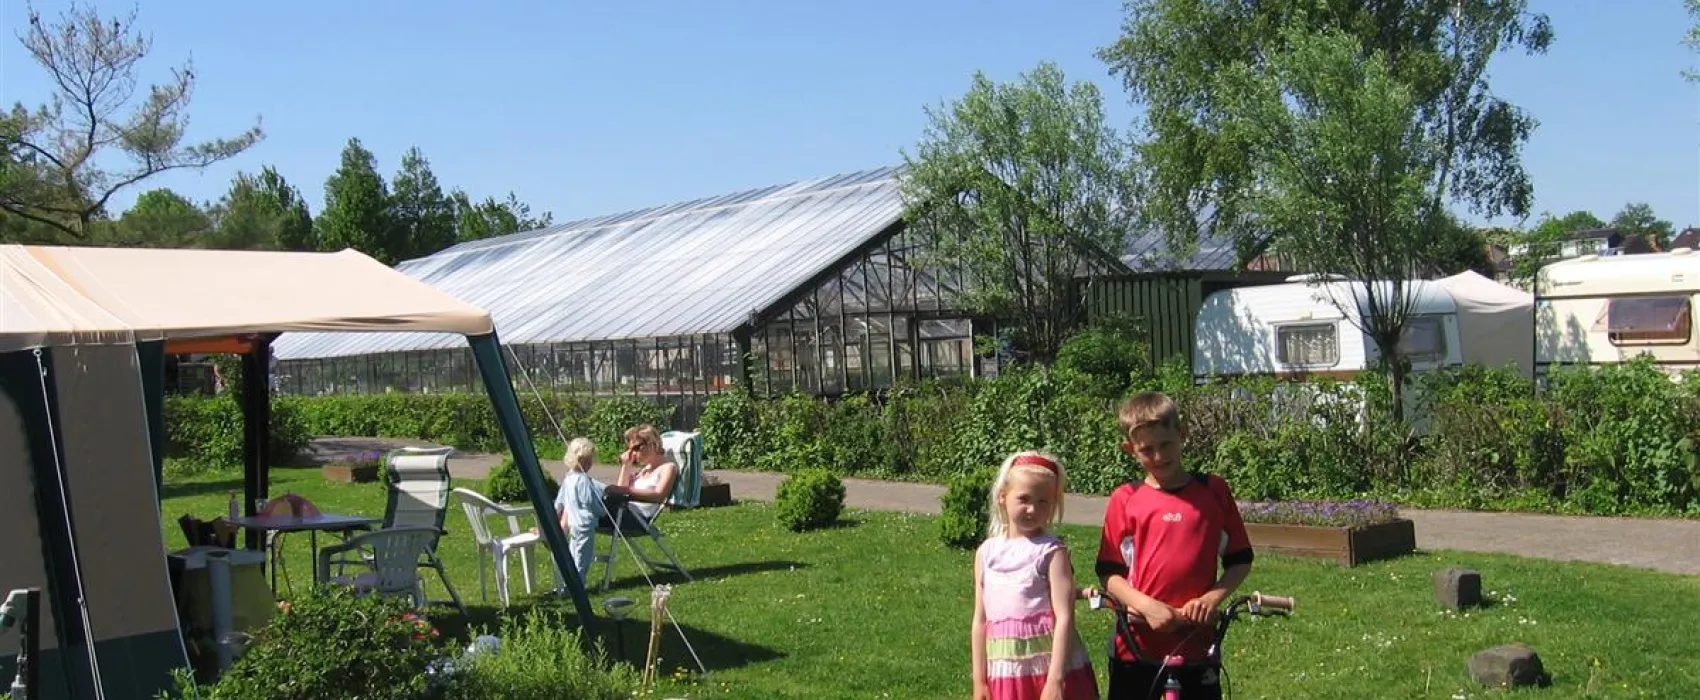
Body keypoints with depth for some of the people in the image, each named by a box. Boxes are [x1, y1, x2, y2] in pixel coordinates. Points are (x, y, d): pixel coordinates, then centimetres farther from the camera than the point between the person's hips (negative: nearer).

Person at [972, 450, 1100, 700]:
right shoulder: (987, 553, 7)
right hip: (1006, 675, 5)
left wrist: (1055, 679, -19)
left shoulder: (1052, 552, -8)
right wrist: (979, 679, 10)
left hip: (1053, 671, -4)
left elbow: (1064, 617, -13)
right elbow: (980, 620, 10)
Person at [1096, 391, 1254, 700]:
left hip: (1197, 642, 1)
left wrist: (1212, 597, -10)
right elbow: (1109, 572, -2)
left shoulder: (1213, 492, 1)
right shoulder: (1125, 500, -2)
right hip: (1137, 643, -1)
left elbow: (1240, 560, 7)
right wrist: (1147, 605, -18)